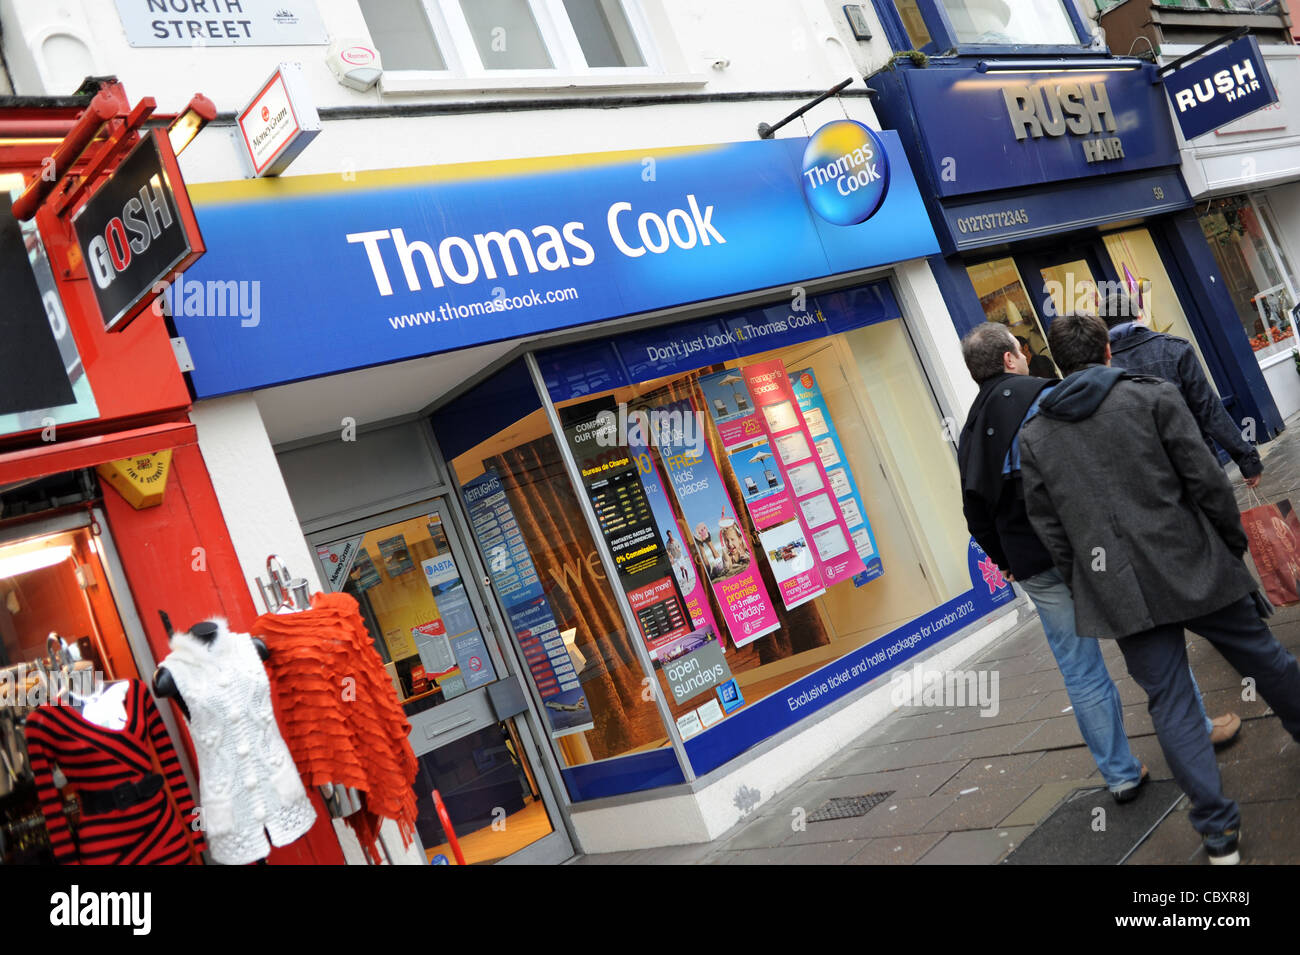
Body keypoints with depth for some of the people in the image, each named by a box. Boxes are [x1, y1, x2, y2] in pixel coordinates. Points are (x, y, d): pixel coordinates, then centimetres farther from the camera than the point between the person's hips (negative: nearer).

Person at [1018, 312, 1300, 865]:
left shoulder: (1033, 436, 4)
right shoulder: (1152, 397, -2)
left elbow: (1049, 528, 6)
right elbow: (1206, 481, -5)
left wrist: (1087, 588, 15)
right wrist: (1234, 541, 9)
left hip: (1121, 592, 1)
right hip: (1192, 567, -1)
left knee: (1169, 702, 7)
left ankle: (1218, 830, 10)